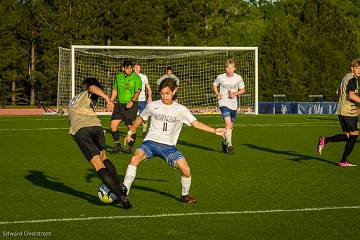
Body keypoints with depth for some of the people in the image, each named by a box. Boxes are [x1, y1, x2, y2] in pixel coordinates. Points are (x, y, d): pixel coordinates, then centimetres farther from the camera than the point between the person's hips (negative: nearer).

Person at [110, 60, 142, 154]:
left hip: (131, 106, -5)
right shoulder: (118, 76, 10)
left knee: (131, 127, -4)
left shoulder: (136, 77, -5)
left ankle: (129, 147, 9)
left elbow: (137, 91, -14)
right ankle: (118, 145, 12)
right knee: (113, 125, -3)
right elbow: (115, 90, 20)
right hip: (119, 104, 5)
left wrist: (132, 101, -30)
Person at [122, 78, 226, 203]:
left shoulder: (181, 110, 1)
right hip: (151, 142, 0)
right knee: (135, 158, -30)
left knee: (186, 170, -18)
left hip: (169, 146, 0)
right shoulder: (153, 106, 5)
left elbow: (196, 123, -6)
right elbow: (141, 118, 22)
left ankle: (185, 195, 12)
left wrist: (215, 130, -17)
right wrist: (130, 132, 22)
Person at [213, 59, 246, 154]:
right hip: (223, 103, -3)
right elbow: (214, 85, 12)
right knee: (228, 123, -20)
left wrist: (235, 93, -11)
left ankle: (225, 142, 37)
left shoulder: (238, 78, -4)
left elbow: (243, 90, 7)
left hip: (233, 104, 3)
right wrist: (217, 94, -5)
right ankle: (229, 145, -15)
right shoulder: (220, 77, -7)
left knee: (230, 126, 13)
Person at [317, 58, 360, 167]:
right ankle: (344, 161, 2)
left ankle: (325, 140, 5)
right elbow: (351, 95, -25)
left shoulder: (346, 77, 17)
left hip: (341, 111, 9)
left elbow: (339, 93, 27)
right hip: (349, 112, -9)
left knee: (347, 136, 14)